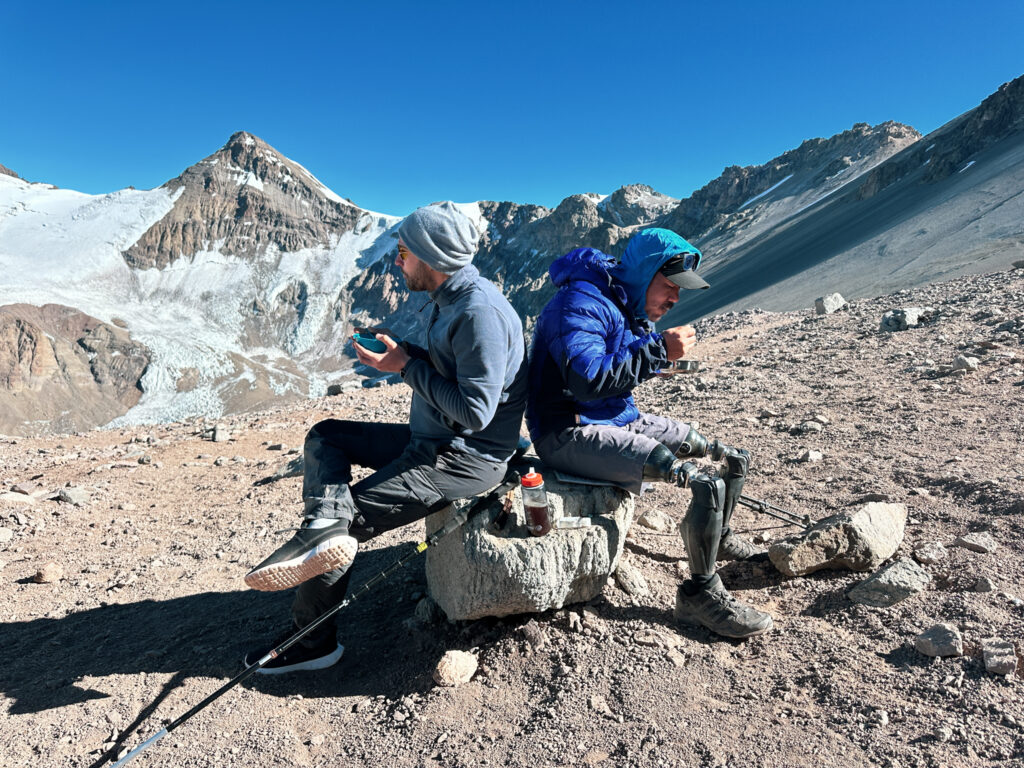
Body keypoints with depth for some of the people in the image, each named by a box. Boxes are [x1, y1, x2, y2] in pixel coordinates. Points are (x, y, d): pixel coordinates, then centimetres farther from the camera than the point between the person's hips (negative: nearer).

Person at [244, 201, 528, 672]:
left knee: (353, 516, -6)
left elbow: (474, 411, -27)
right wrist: (401, 351, 0)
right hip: (431, 440, 10)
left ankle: (313, 641, 14)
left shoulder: (480, 311, -23)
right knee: (325, 436, 9)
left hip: (466, 459, -10)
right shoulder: (451, 300, 9)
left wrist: (407, 366, -18)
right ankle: (326, 526, -16)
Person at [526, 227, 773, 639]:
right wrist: (659, 350, -26)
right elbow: (587, 379, -32)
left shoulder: (631, 304, 12)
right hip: (570, 432, -10)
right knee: (707, 484, -24)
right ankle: (700, 593, -2)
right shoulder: (581, 303, -19)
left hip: (620, 417, 10)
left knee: (734, 459, 13)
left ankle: (718, 539, 40)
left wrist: (662, 346, 1)